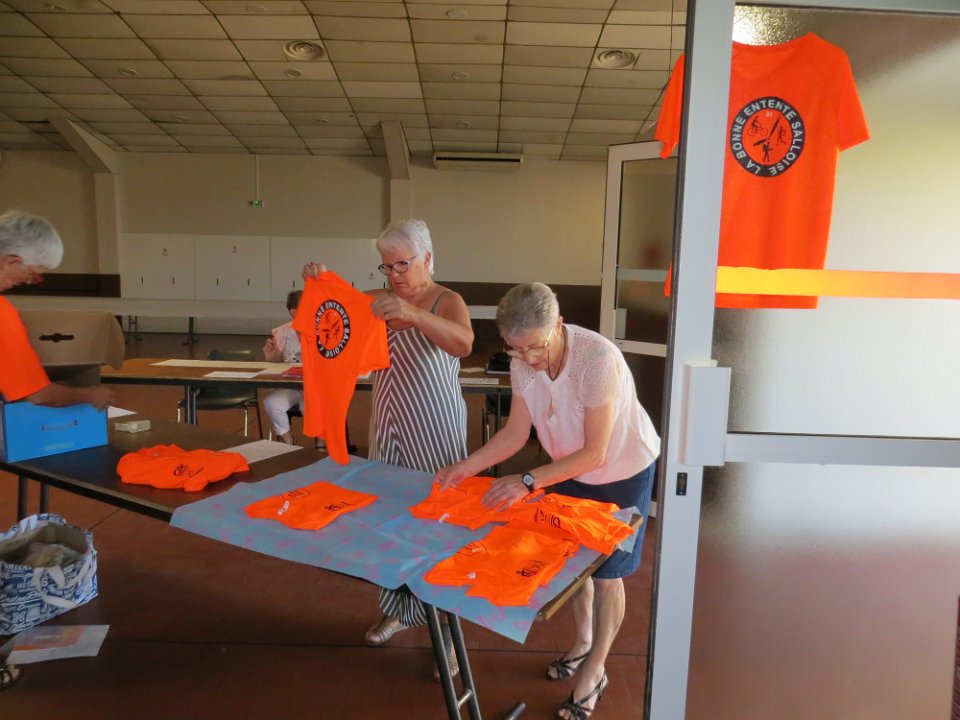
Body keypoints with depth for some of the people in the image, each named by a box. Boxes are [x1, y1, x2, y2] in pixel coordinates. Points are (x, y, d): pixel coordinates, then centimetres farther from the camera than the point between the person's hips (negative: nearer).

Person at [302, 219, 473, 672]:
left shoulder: (447, 302, -9)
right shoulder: (379, 302, 7)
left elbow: (463, 344, -30)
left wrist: (412, 314, -44)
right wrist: (320, 284, -11)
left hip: (435, 433, -5)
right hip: (389, 428, 5)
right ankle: (398, 609, 34)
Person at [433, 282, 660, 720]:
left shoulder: (598, 359, -37)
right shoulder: (522, 362, -19)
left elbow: (594, 453, -32)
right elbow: (515, 434, -11)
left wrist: (528, 482, -38)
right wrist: (467, 467, -23)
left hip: (622, 472, -5)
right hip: (569, 469, 5)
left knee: (605, 573, 8)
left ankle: (595, 670, 31)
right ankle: (583, 641, 45)